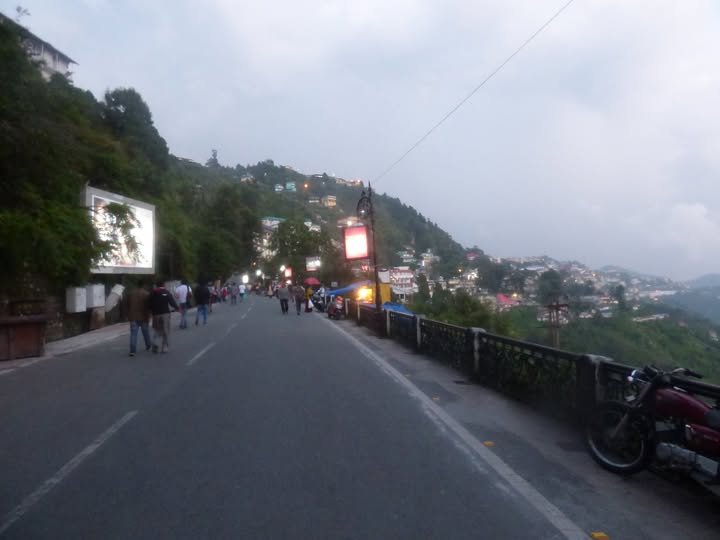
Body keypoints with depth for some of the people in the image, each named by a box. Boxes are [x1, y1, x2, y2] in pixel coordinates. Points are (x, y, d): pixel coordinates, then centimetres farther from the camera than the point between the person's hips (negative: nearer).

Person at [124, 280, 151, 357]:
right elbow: (149, 306, -11)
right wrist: (148, 315, -2)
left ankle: (132, 350, -11)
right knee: (146, 332, 17)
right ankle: (148, 346, 35)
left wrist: (129, 314, 19)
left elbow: (126, 304, 9)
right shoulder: (146, 294, -9)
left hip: (133, 317, 2)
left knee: (133, 334, -2)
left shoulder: (130, 293, 5)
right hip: (144, 317, -2)